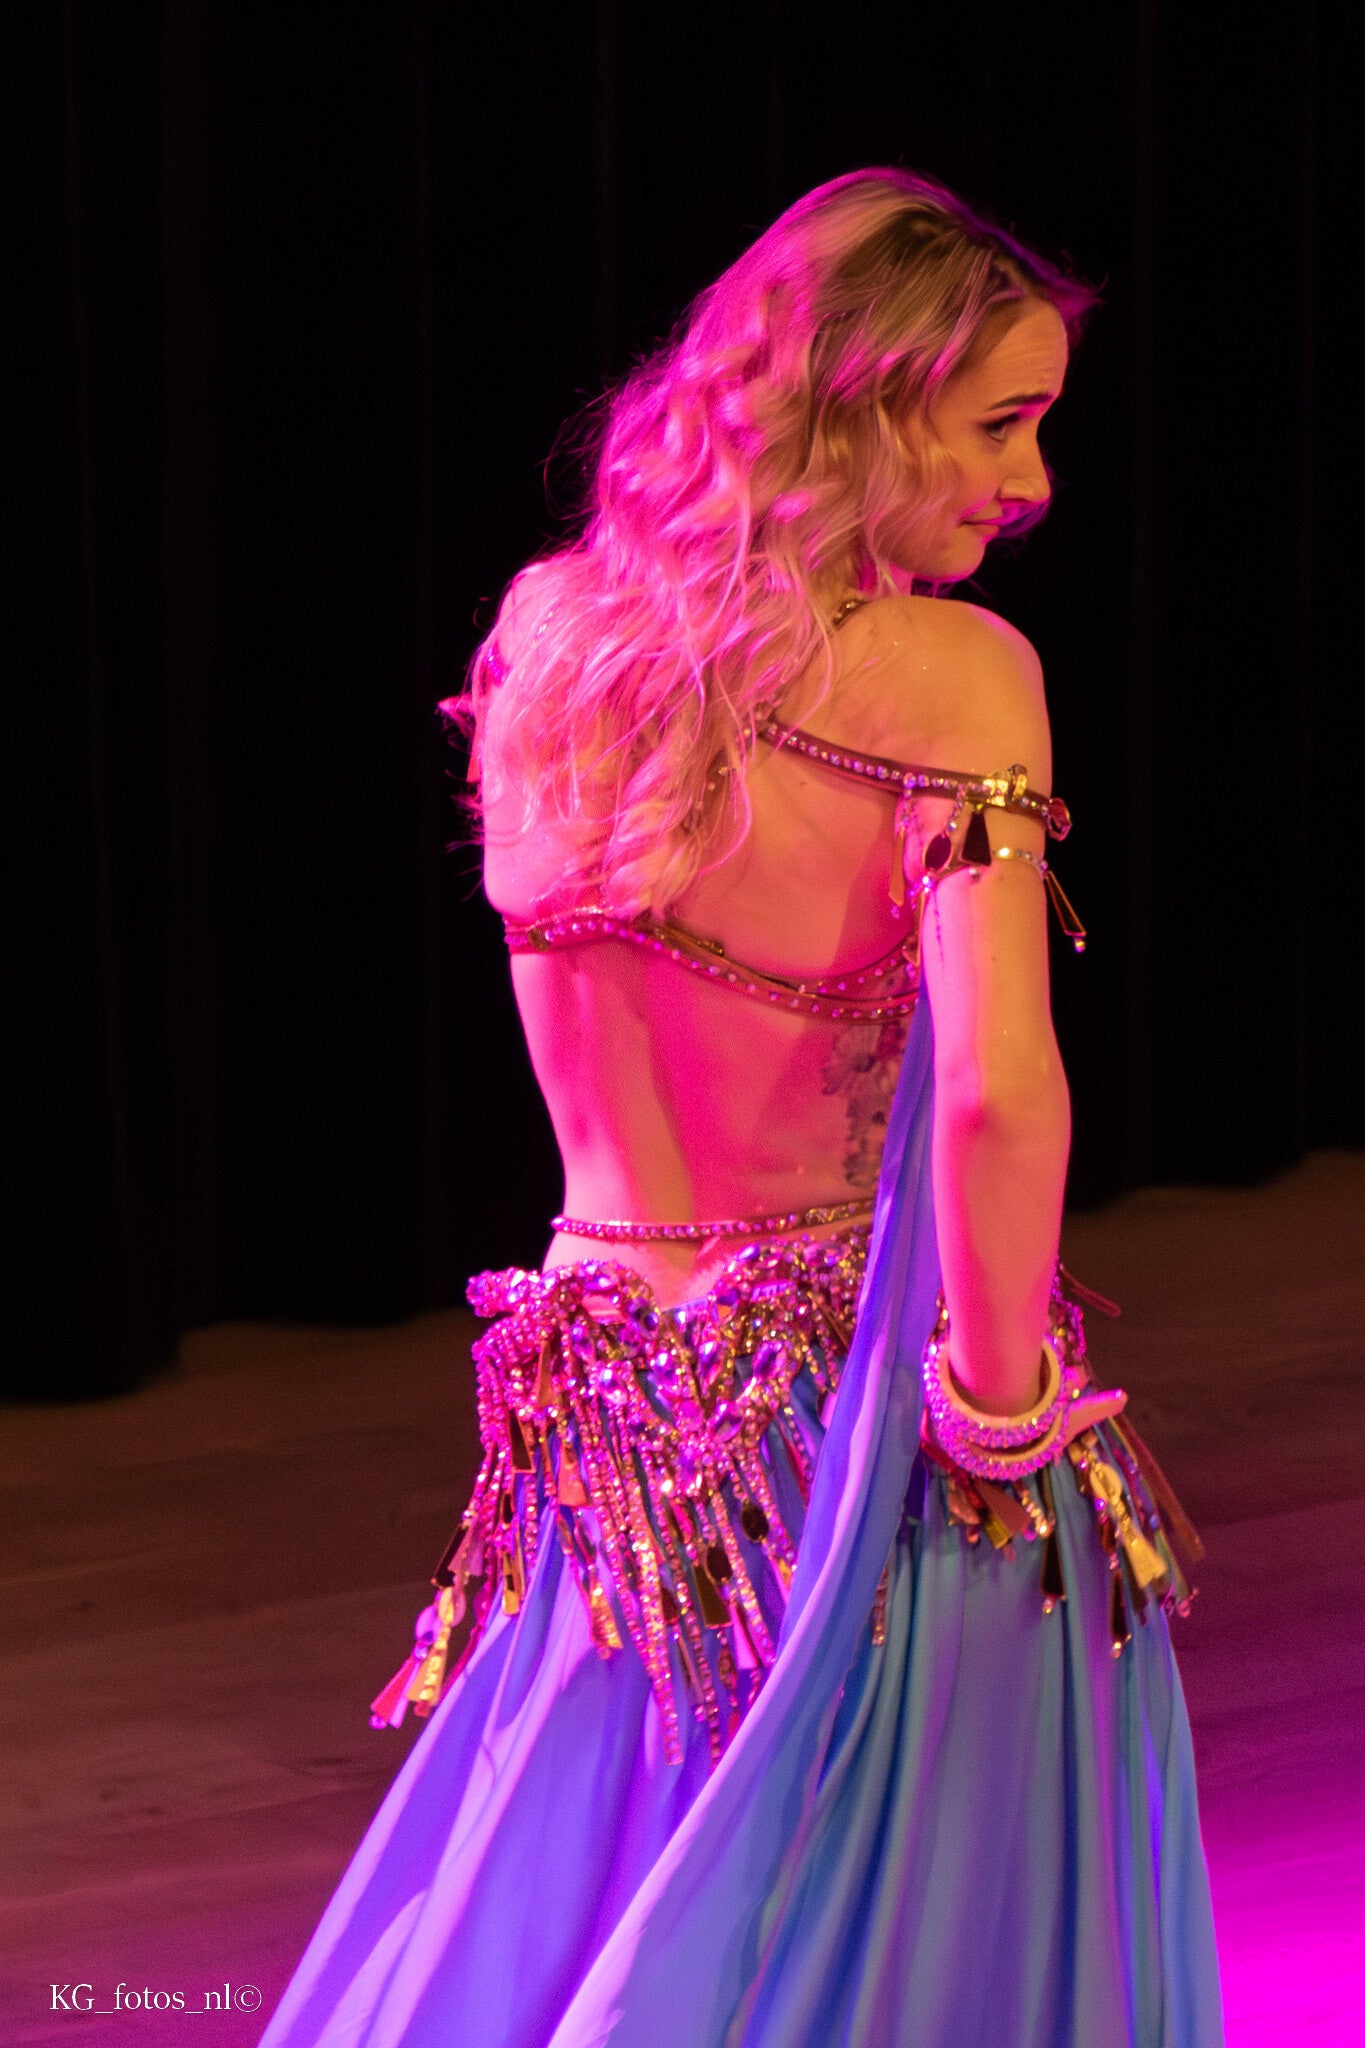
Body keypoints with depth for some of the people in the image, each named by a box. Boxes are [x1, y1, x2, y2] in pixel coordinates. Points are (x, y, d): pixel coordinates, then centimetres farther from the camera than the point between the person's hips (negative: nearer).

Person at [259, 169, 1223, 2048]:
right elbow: (997, 1089, -26)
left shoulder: (553, 624, 2)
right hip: (855, 1393, -5)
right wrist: (1000, 1405, -16)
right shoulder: (949, 673, -16)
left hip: (616, 1411, 6)